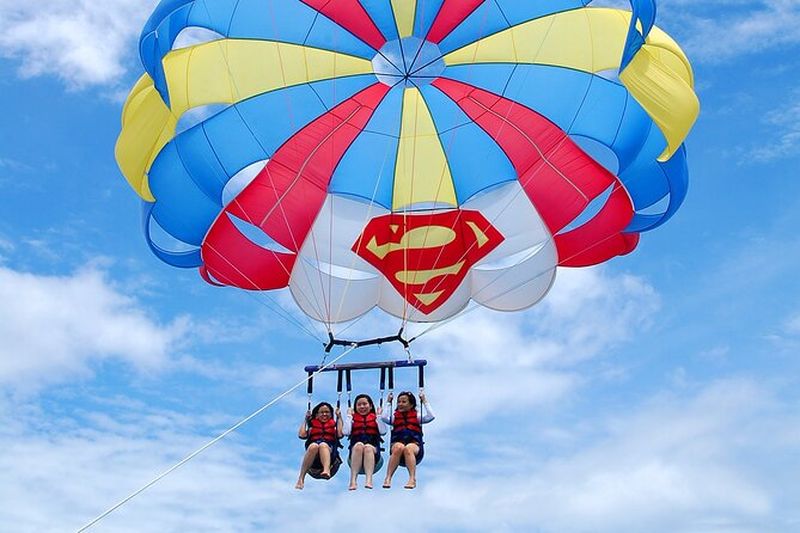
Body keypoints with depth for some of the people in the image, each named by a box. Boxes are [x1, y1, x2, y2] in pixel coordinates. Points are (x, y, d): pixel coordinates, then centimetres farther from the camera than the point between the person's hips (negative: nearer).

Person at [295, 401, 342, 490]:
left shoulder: (333, 424, 28)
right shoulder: (312, 425, 30)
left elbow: (340, 434, 6)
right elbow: (302, 435, 12)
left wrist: (339, 417, 13)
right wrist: (306, 419, 21)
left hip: (330, 451, -1)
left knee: (323, 445, -36)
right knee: (313, 446, -35)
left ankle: (326, 470, -66)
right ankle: (301, 479, -41)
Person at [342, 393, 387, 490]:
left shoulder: (375, 418, 17)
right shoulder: (353, 418, 18)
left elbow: (383, 431, -2)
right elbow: (346, 432, -1)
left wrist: (378, 416, 1)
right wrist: (349, 416, 4)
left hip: (373, 447, 0)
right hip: (355, 448, 0)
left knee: (368, 448, -35)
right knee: (359, 445, -34)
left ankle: (369, 479, -51)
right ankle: (353, 480, -42)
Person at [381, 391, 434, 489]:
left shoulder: (416, 416, 22)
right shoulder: (395, 416, 24)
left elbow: (431, 416, 8)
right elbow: (384, 417, 3)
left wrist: (425, 401, 11)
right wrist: (388, 403, 12)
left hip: (414, 444, -1)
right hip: (397, 441, 1)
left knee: (408, 448, -38)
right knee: (399, 447, -37)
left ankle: (412, 479, -47)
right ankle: (388, 478, -41)